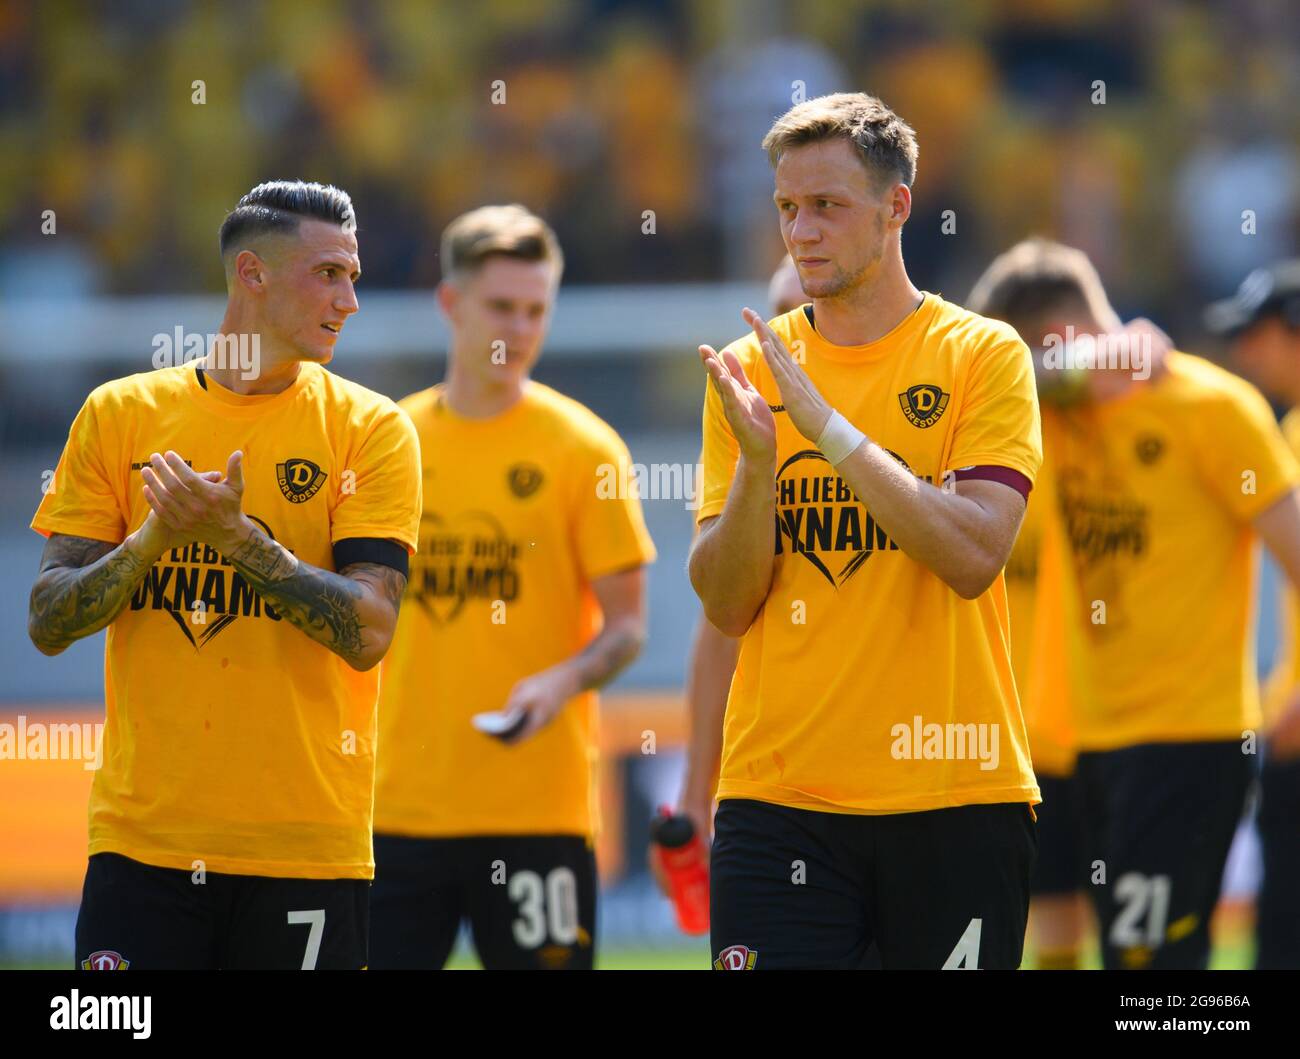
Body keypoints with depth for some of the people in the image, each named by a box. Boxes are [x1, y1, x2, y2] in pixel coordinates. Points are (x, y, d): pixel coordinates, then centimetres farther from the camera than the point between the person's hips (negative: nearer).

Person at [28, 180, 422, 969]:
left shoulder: (370, 429, 2)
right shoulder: (120, 414, 7)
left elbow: (368, 631, -8)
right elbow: (49, 624, 3)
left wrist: (238, 537, -19)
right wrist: (153, 538, -14)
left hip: (307, 847, -1)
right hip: (141, 838, 1)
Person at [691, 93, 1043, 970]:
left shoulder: (984, 355, 0)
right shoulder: (751, 367, 8)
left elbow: (974, 557, -14)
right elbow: (726, 605, 3)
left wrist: (826, 423, -18)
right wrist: (756, 460, -14)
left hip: (954, 797, -2)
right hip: (776, 792, 2)